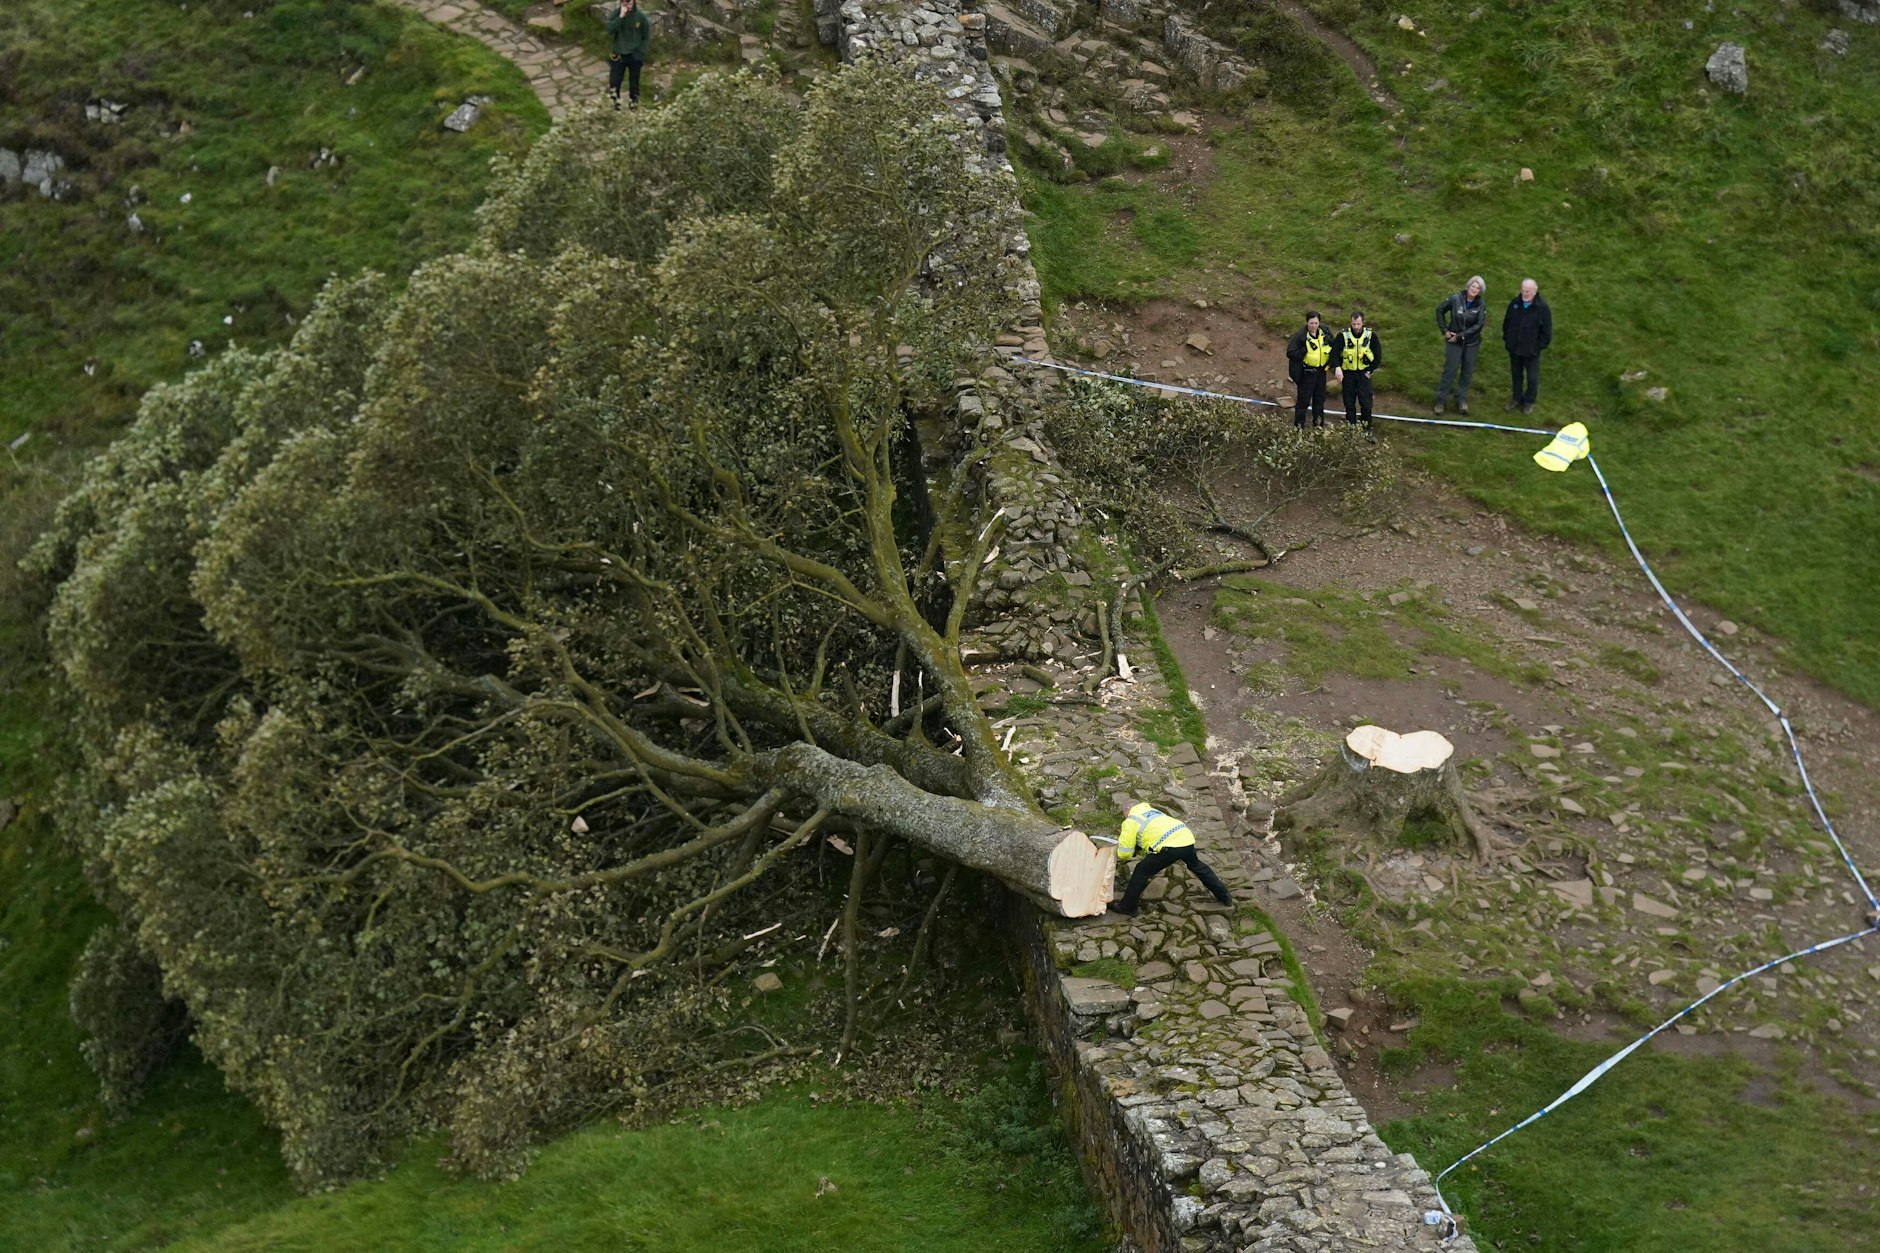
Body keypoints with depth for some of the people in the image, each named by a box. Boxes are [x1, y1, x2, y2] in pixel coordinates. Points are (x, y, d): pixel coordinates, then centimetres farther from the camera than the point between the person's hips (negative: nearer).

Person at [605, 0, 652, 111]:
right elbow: (609, 29, -21)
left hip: (634, 56, 0)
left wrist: (641, 53, -9)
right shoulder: (616, 14, -7)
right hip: (619, 55, 1)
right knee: (614, 83, 0)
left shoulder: (640, 17, -8)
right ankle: (615, 107, 17)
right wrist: (621, 17, -28)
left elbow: (646, 37, 0)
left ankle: (633, 106, 24)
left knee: (634, 84, 10)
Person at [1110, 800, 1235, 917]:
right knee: (1197, 865, 33)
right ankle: (1224, 896, 45)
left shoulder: (1131, 821, 9)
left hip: (1170, 845, -8)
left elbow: (1125, 853, 5)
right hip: (1187, 839, 8)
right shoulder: (1152, 811, 33)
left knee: (1141, 872, 7)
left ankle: (1127, 906, 13)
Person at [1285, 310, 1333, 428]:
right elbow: (1290, 353, -18)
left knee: (1320, 399, 17)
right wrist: (1306, 350, -28)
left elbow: (1333, 347, 16)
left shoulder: (1325, 332, -1)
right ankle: (1299, 426, 9)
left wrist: (1330, 364, 4)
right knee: (1303, 400, 0)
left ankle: (1319, 425, 30)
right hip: (1307, 373, -6)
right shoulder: (1301, 336, -17)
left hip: (1321, 371, 6)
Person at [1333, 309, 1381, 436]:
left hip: (1363, 373, -1)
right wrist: (1337, 369, -17)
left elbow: (1378, 355, 2)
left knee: (1366, 402, -3)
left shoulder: (1371, 335, -6)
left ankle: (1367, 429, 8)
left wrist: (1370, 371, -3)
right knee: (1349, 403, 7)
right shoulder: (1343, 335, -8)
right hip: (1348, 373, 1)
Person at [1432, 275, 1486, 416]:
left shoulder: (1481, 305, -8)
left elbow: (1478, 325, -14)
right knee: (1450, 371, 0)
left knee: (1467, 372, 10)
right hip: (1454, 342, -2)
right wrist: (1444, 330, -4)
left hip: (1471, 343, 2)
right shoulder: (1456, 298, -12)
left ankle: (1461, 400, 24)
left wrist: (1460, 335, -18)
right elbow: (1440, 310, 0)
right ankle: (1440, 400, 12)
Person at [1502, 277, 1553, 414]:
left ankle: (1529, 401, 27)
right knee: (1516, 374, 20)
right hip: (1514, 348, 4)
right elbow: (1506, 322, 9)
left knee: (1532, 377, 10)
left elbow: (1546, 331, -10)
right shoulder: (1515, 303, -4)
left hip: (1531, 350, -4)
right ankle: (1517, 397, 37)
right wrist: (1506, 338, 7)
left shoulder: (1542, 308, -17)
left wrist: (1539, 346, -10)